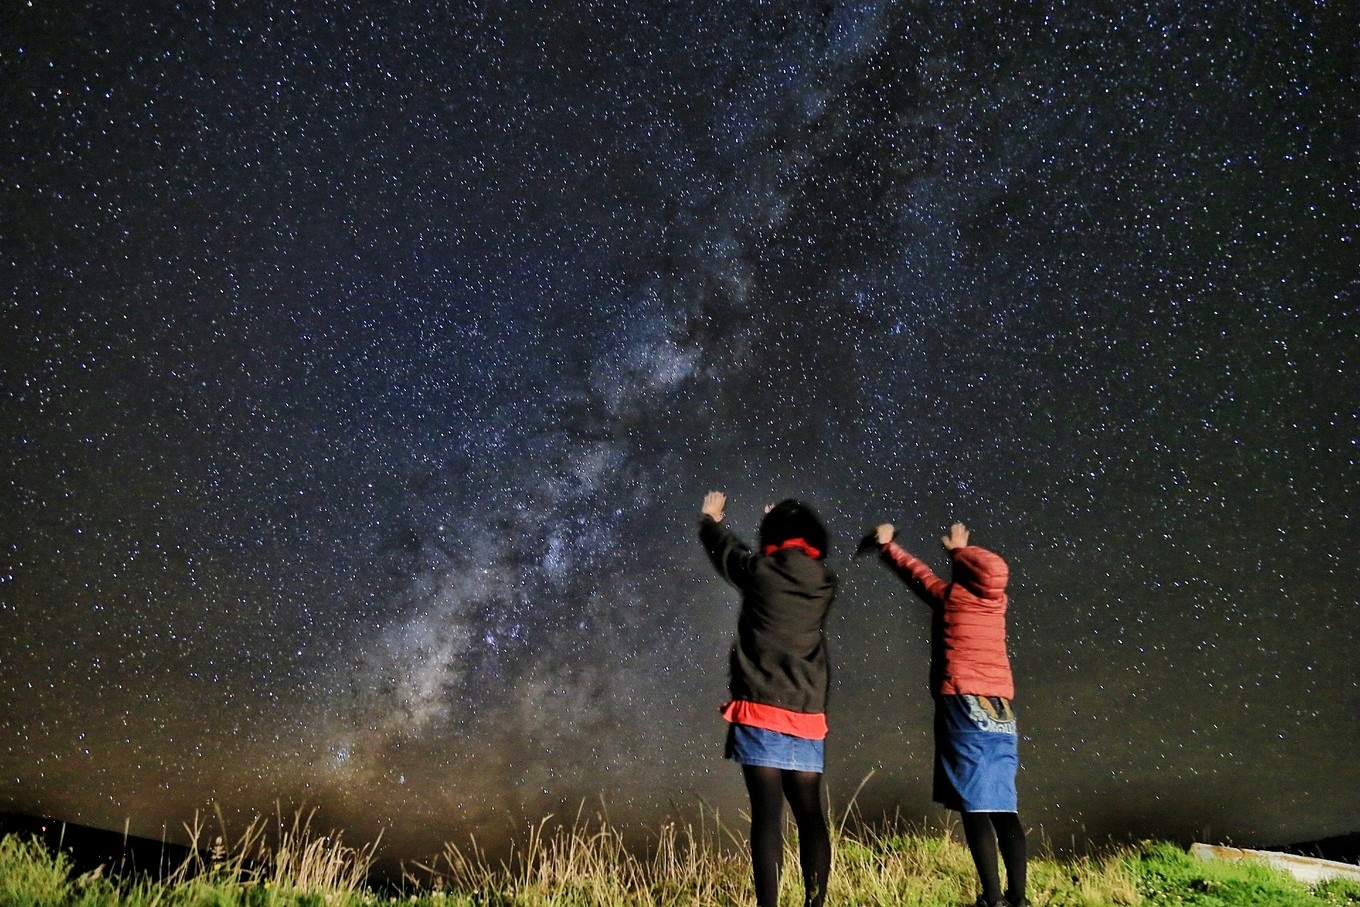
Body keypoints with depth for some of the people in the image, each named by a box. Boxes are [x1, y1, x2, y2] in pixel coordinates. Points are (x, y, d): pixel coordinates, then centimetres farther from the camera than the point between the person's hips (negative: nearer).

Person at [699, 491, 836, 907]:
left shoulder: (760, 570, -1)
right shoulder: (824, 582, 8)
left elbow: (724, 549, 20)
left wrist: (709, 519, 42)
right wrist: (786, 519, 48)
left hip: (761, 712, -3)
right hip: (807, 716, 4)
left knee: (767, 814, -6)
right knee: (810, 814, 9)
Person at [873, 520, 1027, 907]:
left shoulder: (950, 597, 2)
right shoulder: (996, 600, 14)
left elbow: (917, 572, 19)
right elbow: (982, 571, 36)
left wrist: (887, 545, 35)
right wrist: (960, 550, 53)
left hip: (964, 705, -5)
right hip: (1002, 711, 5)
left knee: (975, 805, -7)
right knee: (1004, 806, 6)